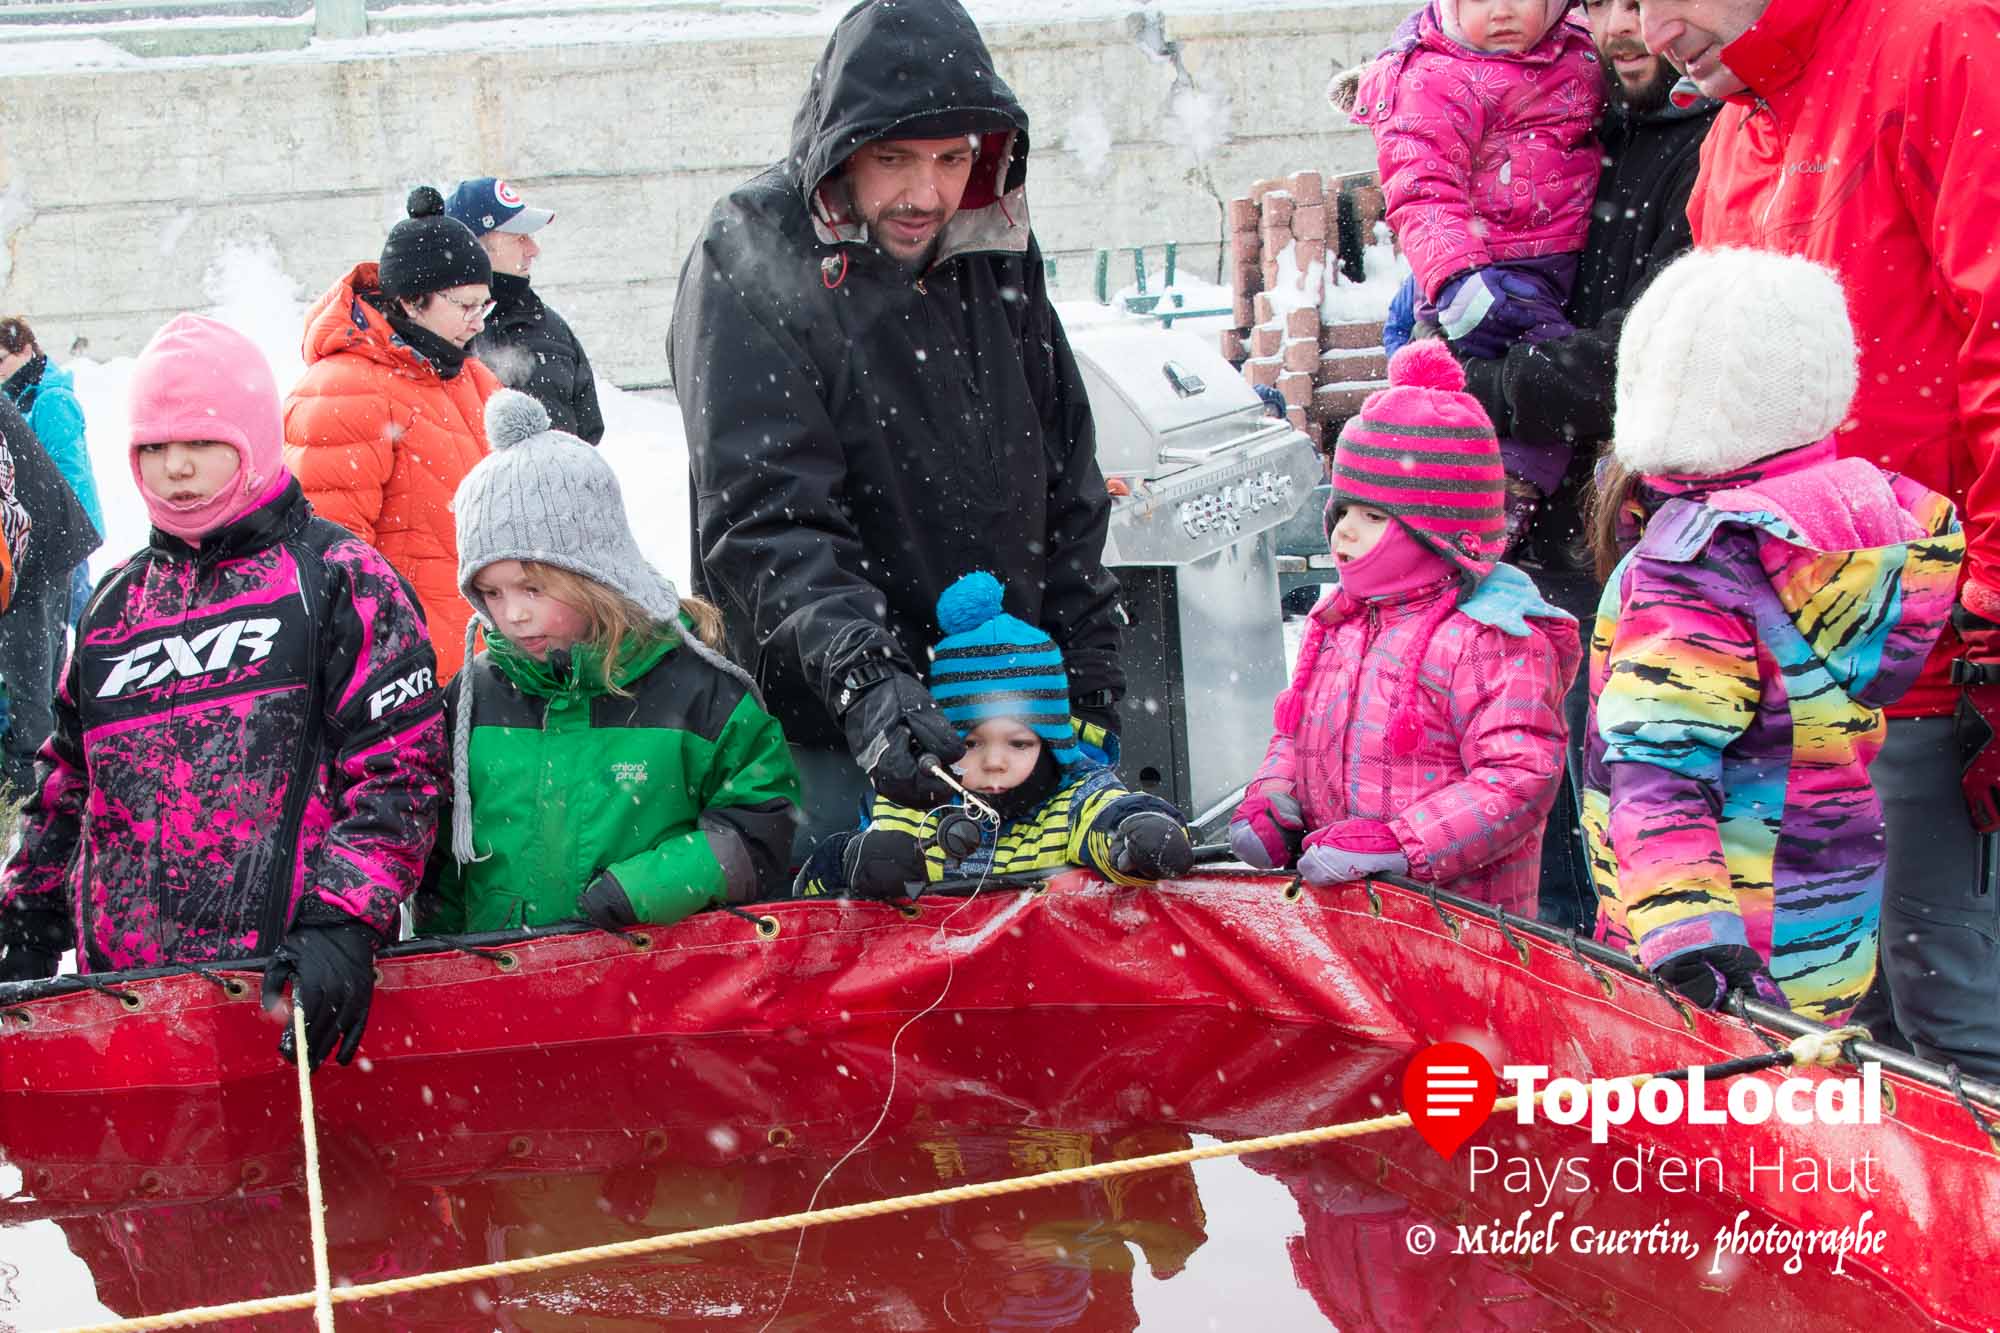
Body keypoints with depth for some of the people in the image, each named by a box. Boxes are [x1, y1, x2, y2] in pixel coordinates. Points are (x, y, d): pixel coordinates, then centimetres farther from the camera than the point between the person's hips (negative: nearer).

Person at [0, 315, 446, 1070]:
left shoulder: (339, 581, 0)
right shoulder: (117, 603, 18)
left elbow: (401, 770, -7)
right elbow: (69, 783, 26)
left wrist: (342, 922, -18)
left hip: (290, 980, -5)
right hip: (121, 980, 5)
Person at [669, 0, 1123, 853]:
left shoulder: (998, 255, 8)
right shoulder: (749, 265, -9)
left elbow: (1068, 488, 15)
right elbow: (763, 520, -18)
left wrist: (1090, 674, 9)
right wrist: (862, 677, -31)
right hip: (829, 738, -5)